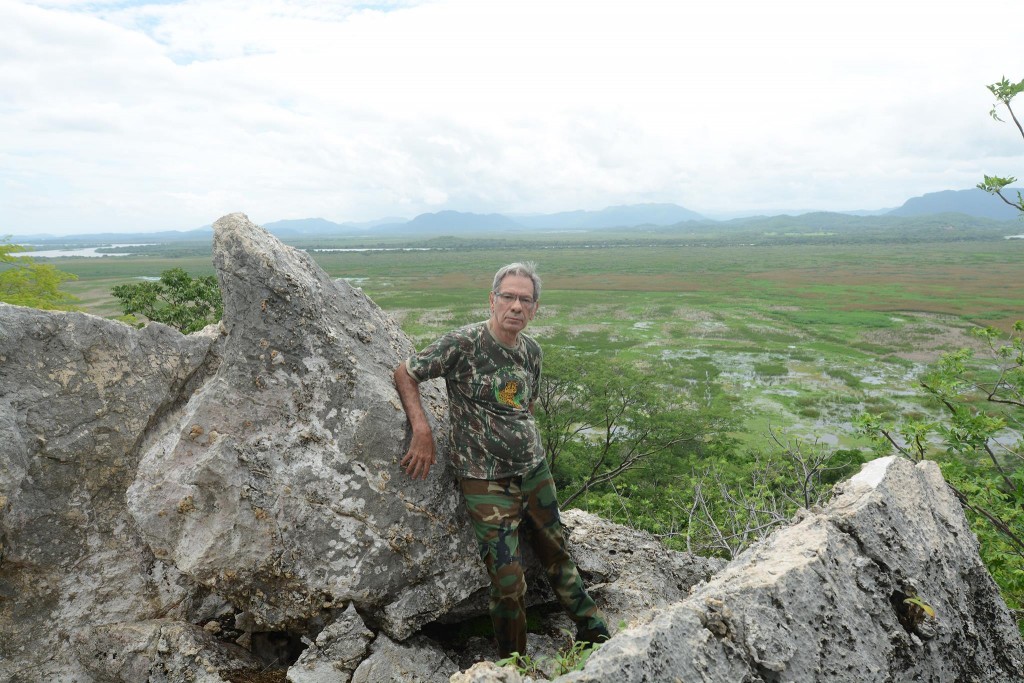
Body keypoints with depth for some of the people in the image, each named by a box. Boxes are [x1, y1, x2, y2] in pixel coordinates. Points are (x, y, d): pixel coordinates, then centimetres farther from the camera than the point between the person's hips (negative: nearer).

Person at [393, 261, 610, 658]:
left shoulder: (531, 350, 4)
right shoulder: (463, 344, -16)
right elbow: (404, 373, -9)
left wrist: (530, 452, 15)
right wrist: (423, 432, -17)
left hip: (535, 471, 6)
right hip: (486, 481, -6)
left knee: (556, 553, 19)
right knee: (508, 582, -1)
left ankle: (594, 633, 40)